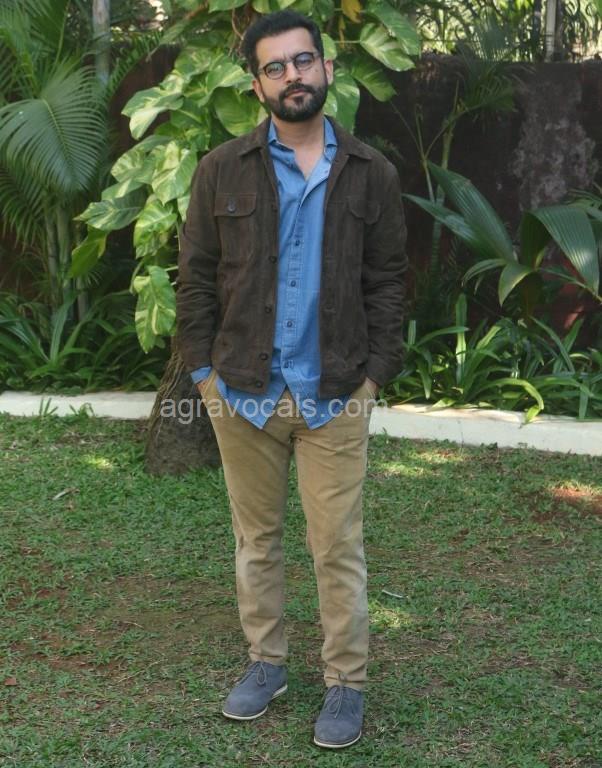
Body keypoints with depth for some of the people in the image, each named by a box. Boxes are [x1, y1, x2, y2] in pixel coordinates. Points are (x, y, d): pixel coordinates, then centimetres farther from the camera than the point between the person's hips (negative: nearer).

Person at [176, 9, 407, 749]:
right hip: (243, 391, 1)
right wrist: (203, 369, -2)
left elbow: (387, 283, 4)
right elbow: (195, 277, 4)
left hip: (335, 396, -1)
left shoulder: (372, 174, 2)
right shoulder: (221, 170, 0)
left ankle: (346, 683, 16)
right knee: (256, 536, 13)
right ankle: (266, 661, 29)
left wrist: (374, 374, -3)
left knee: (338, 547, 2)